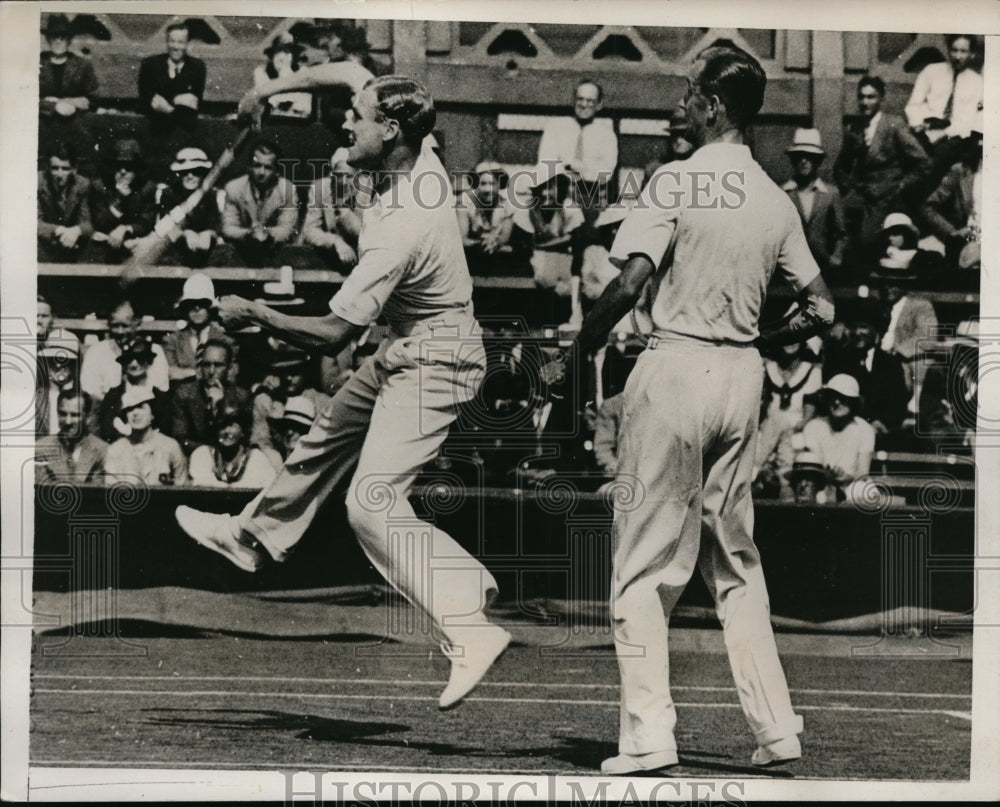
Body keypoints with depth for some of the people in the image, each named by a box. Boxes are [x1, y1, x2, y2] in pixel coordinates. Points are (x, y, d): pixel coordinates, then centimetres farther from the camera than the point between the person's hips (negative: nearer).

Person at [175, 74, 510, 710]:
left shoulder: (398, 228, -32)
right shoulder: (420, 158, -8)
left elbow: (334, 335, -26)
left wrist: (256, 315, -14)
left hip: (433, 365, -10)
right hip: (405, 355, 10)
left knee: (373, 503, -18)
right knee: (329, 440, 27)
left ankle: (471, 631, -23)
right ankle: (255, 535, 49)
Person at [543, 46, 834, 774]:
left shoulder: (678, 182, -10)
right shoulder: (776, 200, 8)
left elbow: (630, 283, -19)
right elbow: (821, 309, 8)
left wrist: (572, 359, -9)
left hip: (677, 367, -6)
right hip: (741, 376, 6)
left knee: (644, 565, -1)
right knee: (736, 563, 16)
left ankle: (650, 735, -6)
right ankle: (776, 728, 14)